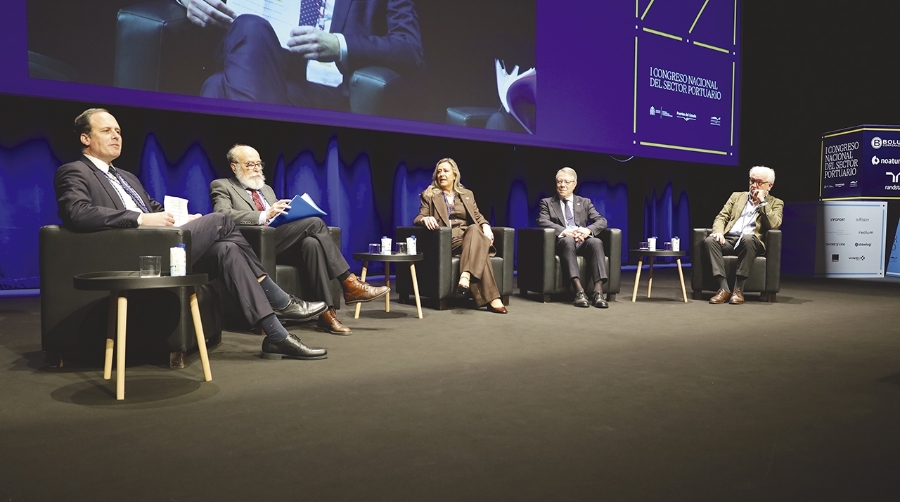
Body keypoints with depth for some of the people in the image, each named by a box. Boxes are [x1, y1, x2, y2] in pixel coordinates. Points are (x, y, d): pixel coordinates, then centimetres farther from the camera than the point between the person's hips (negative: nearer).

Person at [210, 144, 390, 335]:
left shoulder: (266, 189, 29)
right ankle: (350, 284, -20)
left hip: (278, 240, 6)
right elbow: (223, 215, -12)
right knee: (314, 223, -23)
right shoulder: (222, 187, 8)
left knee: (311, 242, -30)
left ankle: (325, 312, -32)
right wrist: (264, 215, -25)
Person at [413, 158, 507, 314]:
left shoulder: (467, 194, 24)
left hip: (470, 233, 3)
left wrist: (486, 226, -6)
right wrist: (425, 219, -21)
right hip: (446, 238, -3)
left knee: (474, 229, -37)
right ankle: (491, 299, -46)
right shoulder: (428, 195, 15)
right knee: (478, 245, -35)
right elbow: (418, 218, 5)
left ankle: (466, 276, -56)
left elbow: (478, 217, 18)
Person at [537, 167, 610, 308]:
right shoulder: (547, 202, 15)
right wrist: (564, 231, -23)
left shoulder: (585, 202, 21)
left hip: (583, 242, 2)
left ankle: (598, 292, -40)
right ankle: (579, 290, -47)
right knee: (568, 240, -38)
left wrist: (588, 230, -16)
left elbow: (602, 221, 8)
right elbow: (542, 222, -5)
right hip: (562, 243, -2)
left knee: (596, 242, -32)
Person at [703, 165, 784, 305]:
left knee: (748, 238, -39)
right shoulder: (737, 196, 25)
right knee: (709, 240, -30)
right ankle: (724, 288, -33)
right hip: (729, 240, 3)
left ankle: (739, 289, -33)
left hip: (752, 241, -2)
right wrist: (718, 231, -7)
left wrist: (762, 202, -2)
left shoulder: (775, 203, 17)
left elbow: (774, 225, -2)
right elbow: (721, 217, 15)